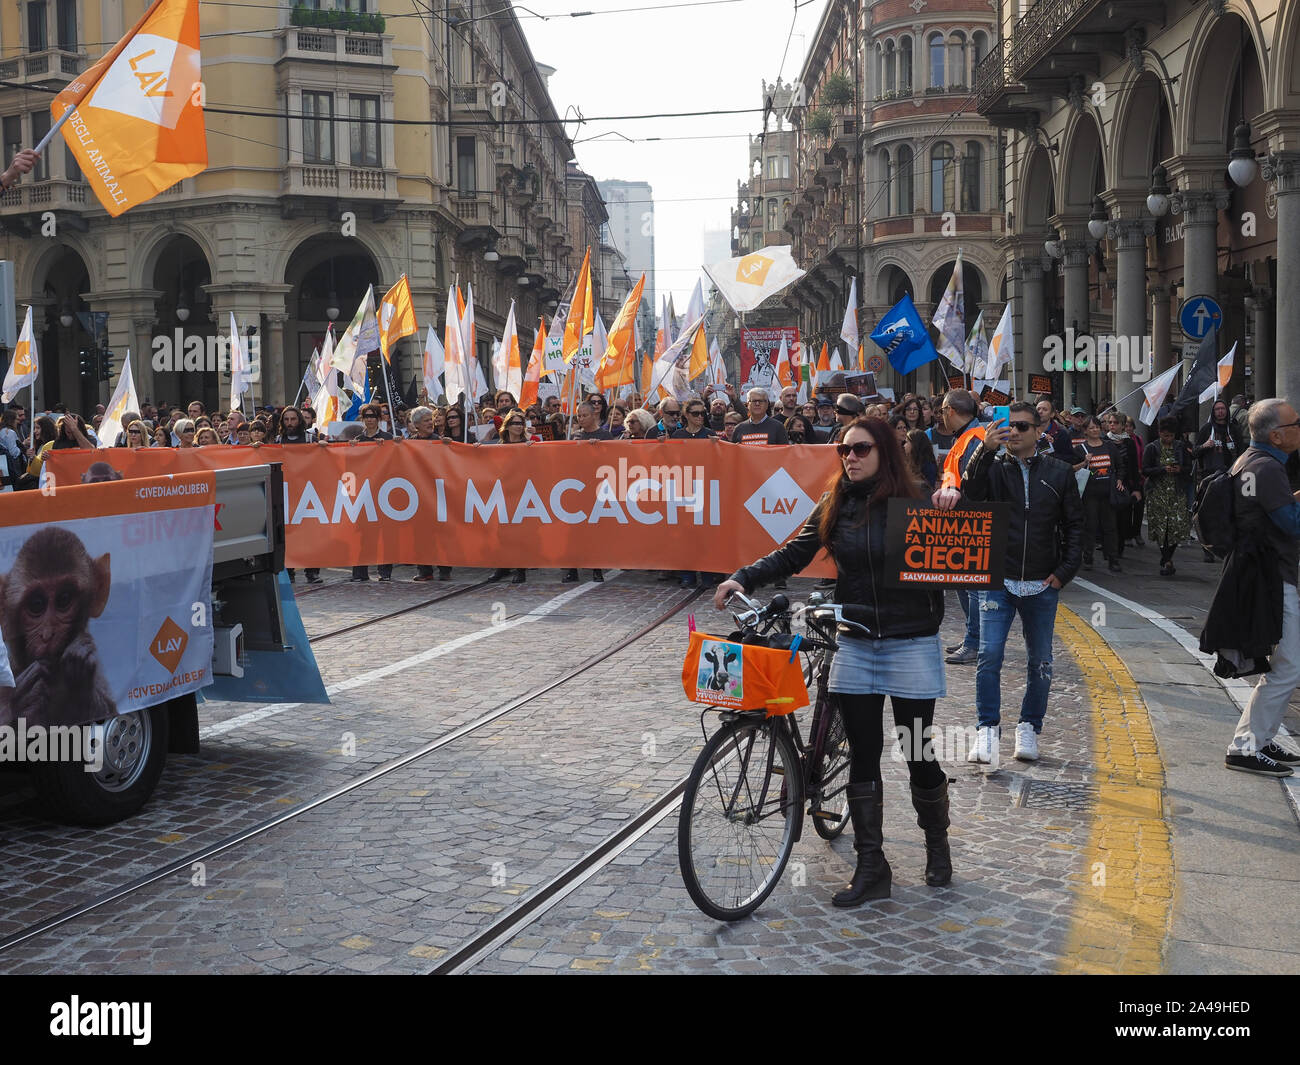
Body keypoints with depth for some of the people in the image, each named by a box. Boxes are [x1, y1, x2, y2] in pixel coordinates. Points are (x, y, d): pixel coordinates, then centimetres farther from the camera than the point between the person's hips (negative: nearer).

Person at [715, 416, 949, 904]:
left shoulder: (916, 501, -4)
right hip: (855, 645, 3)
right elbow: (793, 555, 4)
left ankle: (937, 846, 30)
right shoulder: (834, 506, 4)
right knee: (863, 757, 4)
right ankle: (871, 867, 14)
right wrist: (743, 577, -10)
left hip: (911, 644, -3)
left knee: (919, 754, 5)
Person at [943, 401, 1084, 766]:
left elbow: (1074, 525, 10)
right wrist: (985, 450, -26)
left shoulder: (1059, 473, 6)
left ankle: (1029, 728, 22)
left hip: (1042, 585, 2)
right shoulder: (993, 467, 3)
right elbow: (972, 494, -17)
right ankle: (987, 729, -3)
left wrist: (1065, 570, 0)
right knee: (989, 656, -11)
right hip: (997, 581, -2)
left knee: (1041, 661, 9)